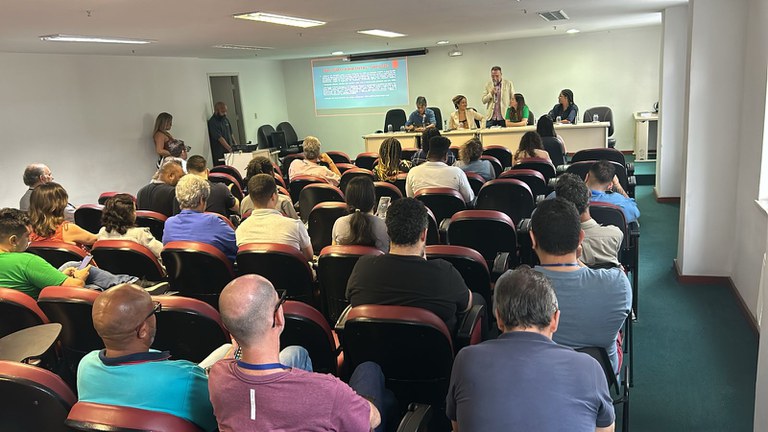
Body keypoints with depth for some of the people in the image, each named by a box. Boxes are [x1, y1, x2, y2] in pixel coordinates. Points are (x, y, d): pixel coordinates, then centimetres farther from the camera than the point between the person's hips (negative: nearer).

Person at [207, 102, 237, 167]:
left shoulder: (226, 120, 14)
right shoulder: (212, 122, -11)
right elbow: (220, 138, -18)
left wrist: (236, 146, 10)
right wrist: (230, 149, -25)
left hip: (229, 152, 7)